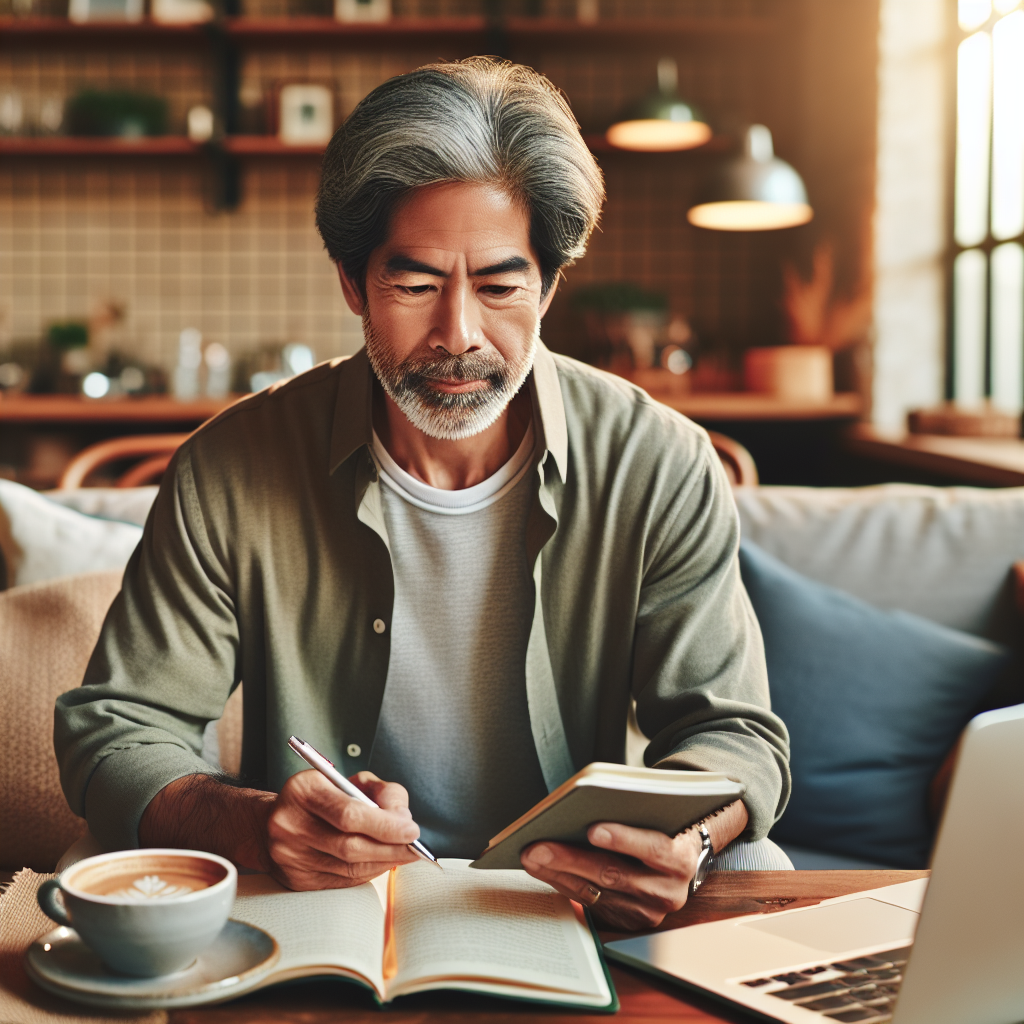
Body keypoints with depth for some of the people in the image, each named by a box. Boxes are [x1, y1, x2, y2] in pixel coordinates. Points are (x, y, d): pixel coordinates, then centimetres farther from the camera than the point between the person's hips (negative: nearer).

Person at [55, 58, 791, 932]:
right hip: (313, 920, -1)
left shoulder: (660, 471, -9)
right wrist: (254, 826, -30)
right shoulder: (232, 470, -10)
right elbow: (113, 729, -7)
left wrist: (677, 837, -31)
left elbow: (734, 733, -6)